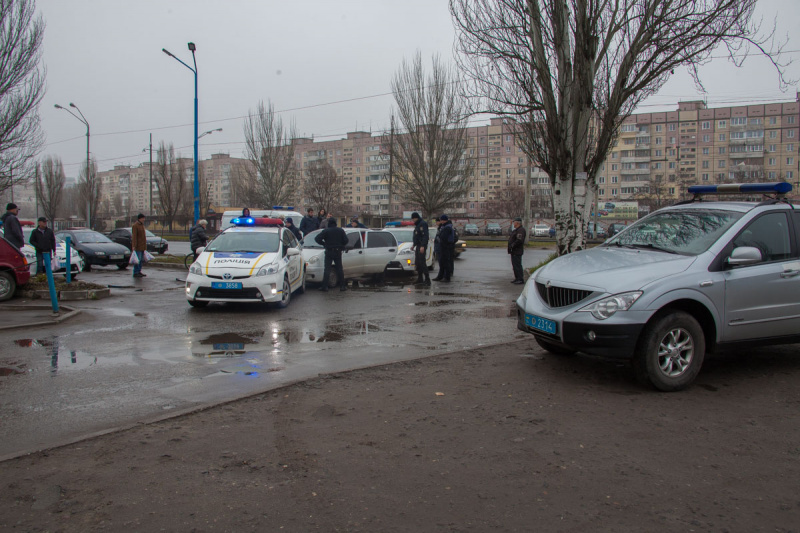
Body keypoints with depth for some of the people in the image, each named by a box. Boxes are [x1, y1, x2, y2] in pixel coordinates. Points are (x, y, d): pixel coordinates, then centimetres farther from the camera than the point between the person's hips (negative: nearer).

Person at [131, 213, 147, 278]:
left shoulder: (142, 225, 17)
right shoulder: (135, 226, -10)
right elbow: (134, 237, -17)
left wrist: (145, 247, 22)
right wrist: (134, 246, -22)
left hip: (142, 246, 9)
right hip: (137, 246, -9)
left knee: (141, 260, 11)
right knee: (137, 260, -8)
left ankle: (139, 272, 17)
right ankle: (135, 273, -4)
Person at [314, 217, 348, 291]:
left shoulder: (326, 231, -5)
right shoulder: (341, 230, 3)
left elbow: (317, 239, -11)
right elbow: (346, 240, -1)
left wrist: (324, 244, 3)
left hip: (329, 252, -2)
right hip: (338, 252, 2)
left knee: (327, 269, 0)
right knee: (339, 269, 8)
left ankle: (324, 286, -3)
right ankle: (342, 286, 8)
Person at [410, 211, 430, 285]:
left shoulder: (423, 224, -12)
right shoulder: (417, 225, 19)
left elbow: (425, 236, -20)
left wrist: (423, 246, -26)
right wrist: (413, 245, 25)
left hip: (422, 246, -10)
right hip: (418, 246, 10)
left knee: (422, 262, -13)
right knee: (417, 262, 9)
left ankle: (427, 279, -12)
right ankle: (419, 278, 16)